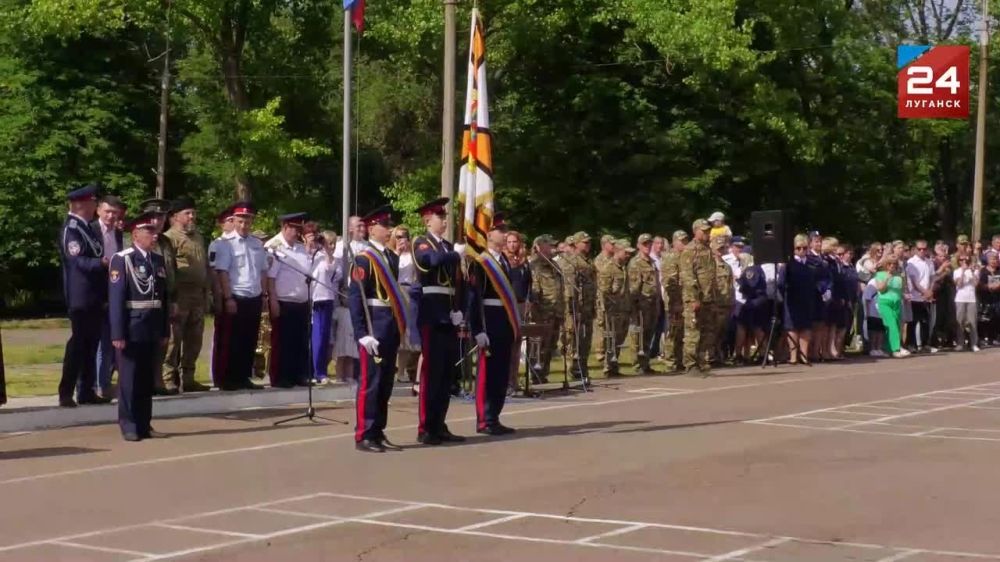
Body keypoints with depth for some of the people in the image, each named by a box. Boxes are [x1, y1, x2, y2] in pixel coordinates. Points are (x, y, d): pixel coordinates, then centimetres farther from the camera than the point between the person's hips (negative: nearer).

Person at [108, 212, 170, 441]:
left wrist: (165, 331, 8)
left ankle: (144, 425, 17)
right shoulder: (122, 260, -6)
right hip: (131, 329, -5)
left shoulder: (159, 261, 12)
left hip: (153, 331, 5)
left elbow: (164, 298, 12)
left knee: (148, 379, 10)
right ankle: (129, 426, 8)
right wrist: (117, 334, -14)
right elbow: (116, 299, -10)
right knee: (129, 379, 2)